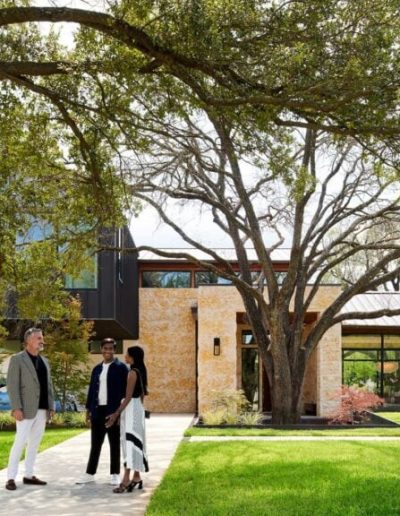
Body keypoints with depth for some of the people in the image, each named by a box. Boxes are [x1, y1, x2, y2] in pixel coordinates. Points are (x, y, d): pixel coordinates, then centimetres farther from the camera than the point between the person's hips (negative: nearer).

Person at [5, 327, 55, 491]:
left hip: (42, 410, 6)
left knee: (34, 443, 10)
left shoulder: (44, 361, 16)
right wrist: (16, 408, -17)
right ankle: (11, 478, -1)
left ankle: (28, 475, 17)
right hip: (26, 409, -6)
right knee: (20, 442, -7)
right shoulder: (17, 359, -3)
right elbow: (12, 385, -9)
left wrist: (51, 406, 8)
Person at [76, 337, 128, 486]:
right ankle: (90, 474, 16)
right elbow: (92, 389, 15)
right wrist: (88, 409, 11)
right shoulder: (97, 369, 13)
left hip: (113, 411, -5)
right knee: (95, 444, 10)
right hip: (98, 410, 5)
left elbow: (125, 389, -7)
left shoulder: (121, 367, -3)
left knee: (114, 444, 5)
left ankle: (115, 474, 13)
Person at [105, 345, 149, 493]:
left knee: (130, 441, -13)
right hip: (137, 407, 10)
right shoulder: (140, 372, 13)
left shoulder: (132, 372, -15)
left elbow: (128, 397, -19)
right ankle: (136, 477, 17)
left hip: (131, 408, -10)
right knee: (135, 441, 12)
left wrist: (116, 413, -20)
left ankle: (126, 479, -17)